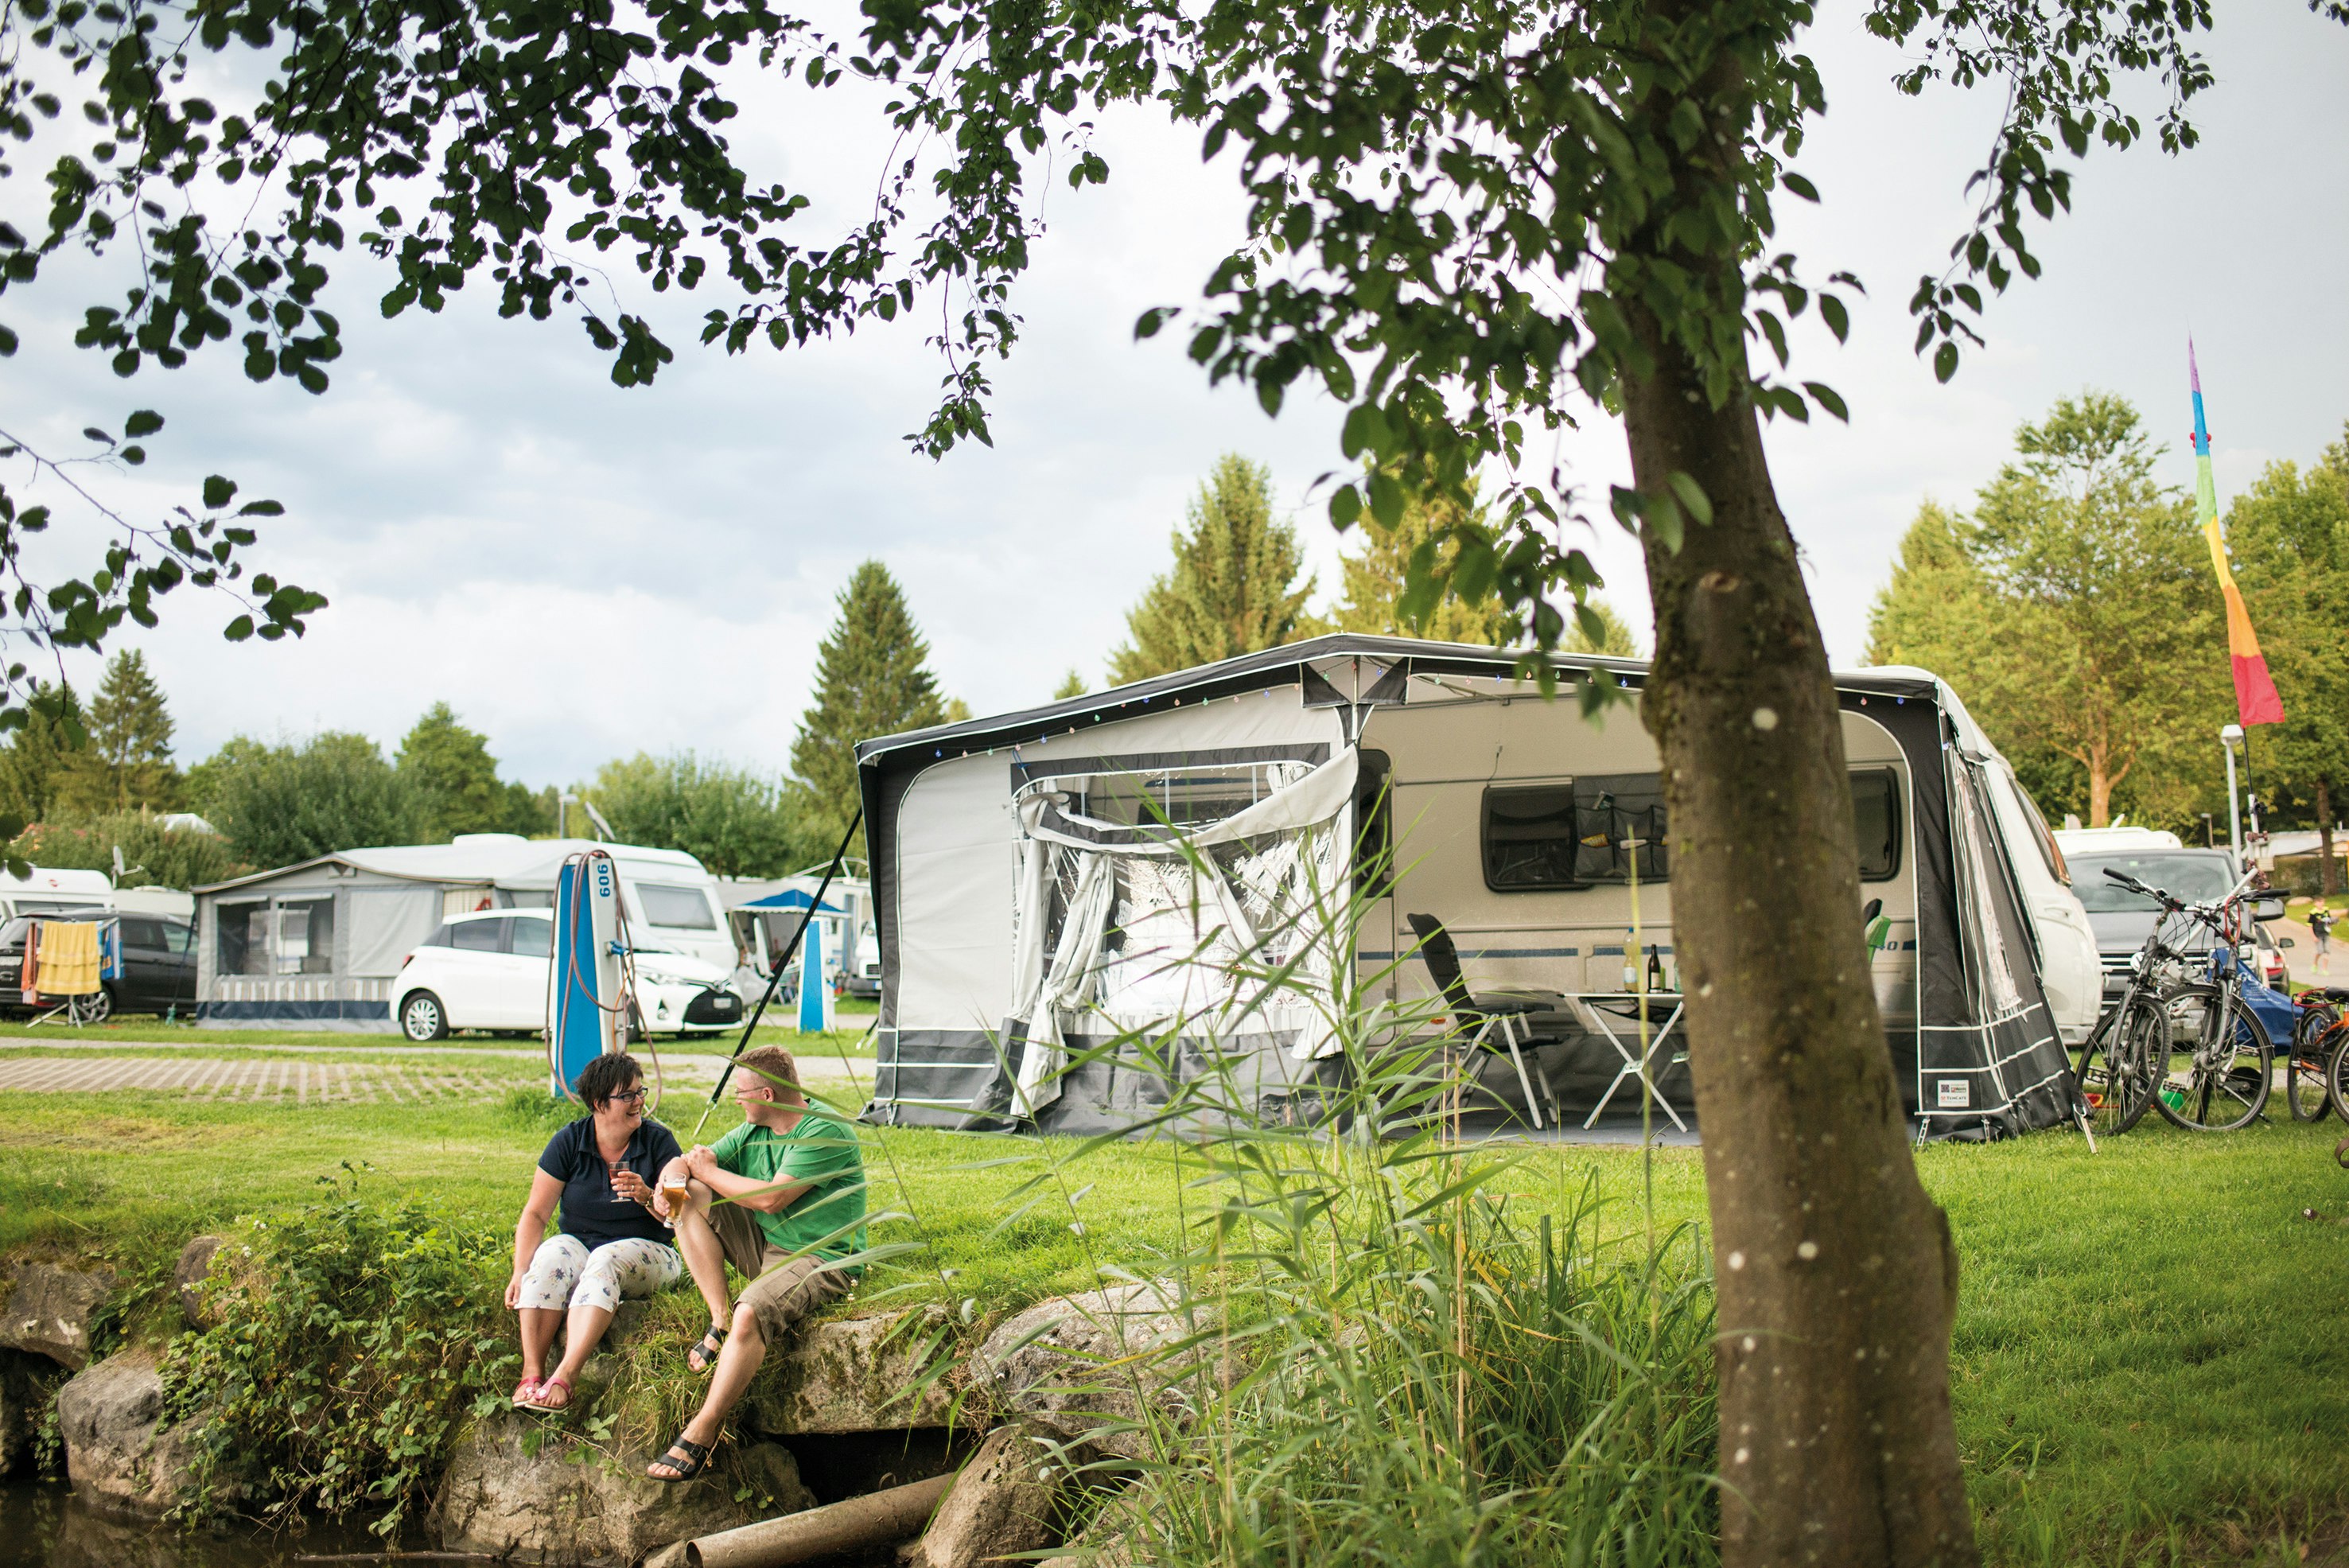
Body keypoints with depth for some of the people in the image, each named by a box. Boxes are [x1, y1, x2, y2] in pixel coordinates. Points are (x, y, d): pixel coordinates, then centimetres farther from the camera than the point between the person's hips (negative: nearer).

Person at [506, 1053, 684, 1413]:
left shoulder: (658, 1141, -3)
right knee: (551, 1255, -31)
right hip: (580, 1245, 2)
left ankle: (563, 1377, -45)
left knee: (606, 1261, -35)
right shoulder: (569, 1142, 0)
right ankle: (531, 1373, -37)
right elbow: (535, 1214, -3)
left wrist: (646, 1196, -28)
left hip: (645, 1252, -2)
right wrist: (520, 1272, -16)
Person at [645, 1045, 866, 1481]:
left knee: (750, 1314, -34)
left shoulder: (826, 1132, -17)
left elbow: (771, 1199, -24)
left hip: (821, 1261, -9)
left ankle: (703, 1431, -26)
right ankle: (719, 1318, -10)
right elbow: (686, 1162, 11)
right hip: (763, 1247, 9)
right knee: (689, 1199, -5)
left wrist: (708, 1171, -11)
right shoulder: (753, 1131, 10)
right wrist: (671, 1179, -15)